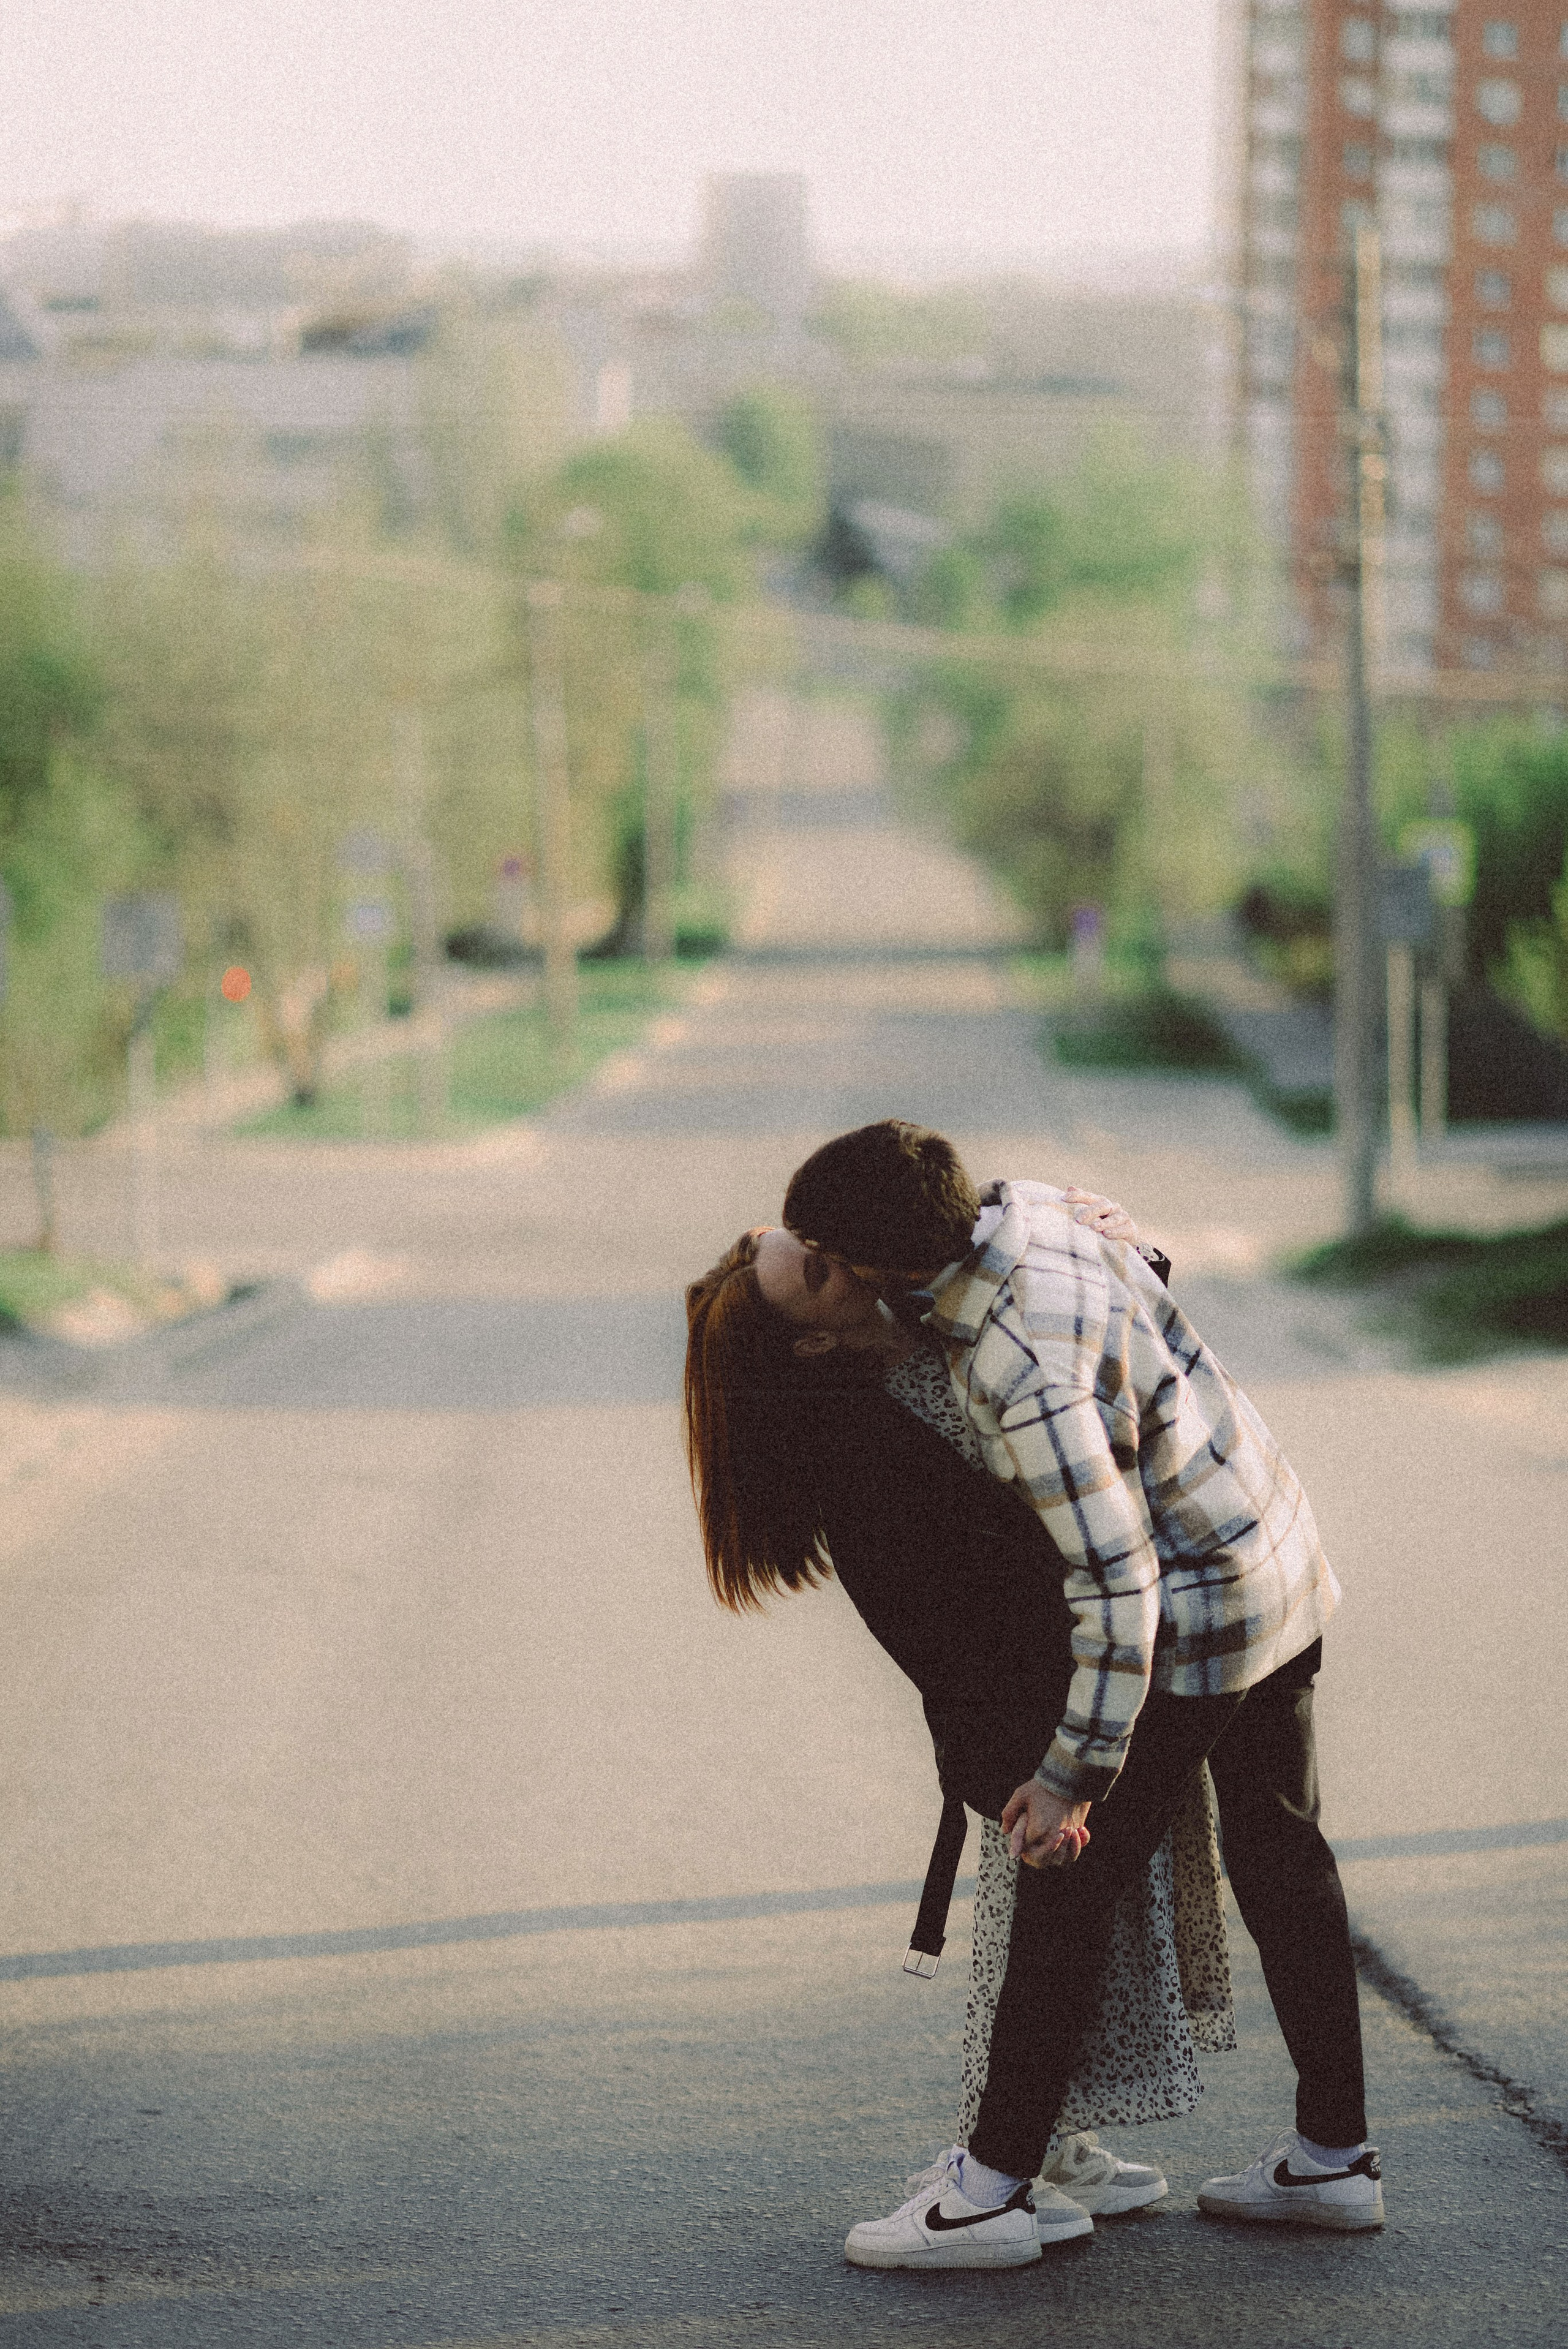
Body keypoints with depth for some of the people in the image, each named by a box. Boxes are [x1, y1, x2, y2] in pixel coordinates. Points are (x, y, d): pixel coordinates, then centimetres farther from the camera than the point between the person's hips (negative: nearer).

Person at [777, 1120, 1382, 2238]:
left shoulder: (1029, 1387, -32)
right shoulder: (1028, 1206, -6)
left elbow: (1117, 1582, -30)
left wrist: (1073, 1774, -24)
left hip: (1198, 1621, -9)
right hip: (1282, 1561, 9)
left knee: (1071, 1880, 3)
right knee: (1282, 1858, 17)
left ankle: (998, 2175, 12)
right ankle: (1335, 2155, 25)